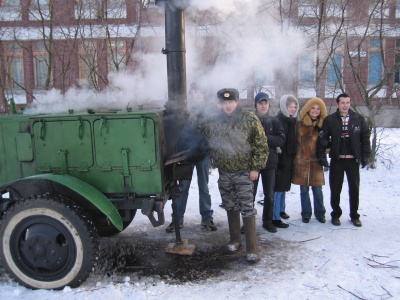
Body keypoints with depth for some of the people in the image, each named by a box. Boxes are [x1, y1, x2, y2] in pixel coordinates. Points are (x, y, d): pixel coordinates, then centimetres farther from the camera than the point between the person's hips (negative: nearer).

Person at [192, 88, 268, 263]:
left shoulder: (250, 119, -7)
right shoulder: (214, 121, 3)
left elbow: (261, 145, -6)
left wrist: (256, 168, -11)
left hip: (244, 172, -4)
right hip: (224, 173, 4)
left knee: (247, 209, -3)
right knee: (230, 208, 15)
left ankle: (252, 249, 6)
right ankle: (235, 240, 32)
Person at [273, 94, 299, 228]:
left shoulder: (292, 121, 13)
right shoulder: (278, 120, -13)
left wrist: (294, 156, 16)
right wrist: (279, 159, -21)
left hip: (289, 159, 8)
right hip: (280, 159, -8)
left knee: (284, 186, 18)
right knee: (278, 187, -6)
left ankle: (281, 210, 33)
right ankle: (275, 217, -1)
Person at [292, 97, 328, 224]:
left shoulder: (323, 125, 7)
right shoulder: (300, 124, 1)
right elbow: (295, 141, 4)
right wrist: (296, 157, -1)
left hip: (316, 162, 1)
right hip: (301, 161, -1)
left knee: (318, 190, 4)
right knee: (304, 190, 6)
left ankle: (320, 213, 20)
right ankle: (306, 214, 18)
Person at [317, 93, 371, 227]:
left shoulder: (359, 119, 2)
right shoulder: (329, 120, -2)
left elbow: (365, 138, 4)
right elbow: (323, 138, -4)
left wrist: (365, 155, 0)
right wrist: (322, 155, -10)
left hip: (353, 159, 1)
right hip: (336, 160, -1)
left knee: (354, 188, 9)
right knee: (335, 189, 7)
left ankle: (354, 216, 23)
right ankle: (336, 214, 22)